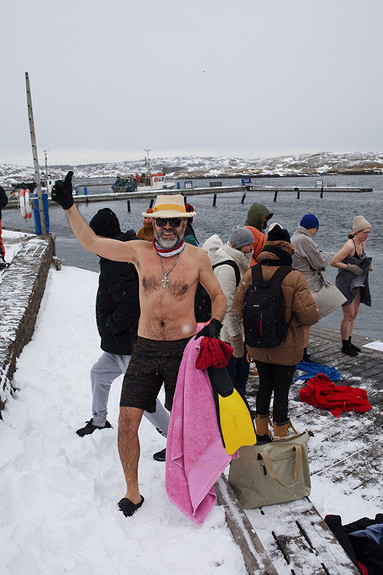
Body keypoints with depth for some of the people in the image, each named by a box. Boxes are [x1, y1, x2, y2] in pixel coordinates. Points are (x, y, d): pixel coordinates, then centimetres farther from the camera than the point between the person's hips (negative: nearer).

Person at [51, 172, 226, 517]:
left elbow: (219, 297, 9)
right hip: (145, 349, 2)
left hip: (183, 348, -1)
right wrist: (69, 206, -3)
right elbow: (90, 242, 3)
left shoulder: (197, 257, -2)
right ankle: (133, 493, 21)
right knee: (127, 423, -1)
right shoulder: (140, 251, 1)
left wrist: (215, 323, -9)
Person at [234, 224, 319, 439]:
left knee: (265, 386, 21)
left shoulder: (250, 274, -7)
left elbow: (239, 307, -2)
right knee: (282, 391, 9)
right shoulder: (295, 278, -19)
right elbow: (309, 315, -18)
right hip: (286, 349, -4)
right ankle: (281, 436, 23)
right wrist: (317, 312, 5)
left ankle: (261, 432, 37)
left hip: (258, 346, 4)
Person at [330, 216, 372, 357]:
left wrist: (368, 265, 3)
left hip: (356, 283, 9)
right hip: (345, 283, -9)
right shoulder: (350, 245, -21)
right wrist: (351, 267, -22)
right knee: (349, 315, -3)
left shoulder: (362, 244, 6)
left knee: (354, 314, 14)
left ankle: (349, 342, 27)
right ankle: (345, 346, 9)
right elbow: (333, 262, -21)